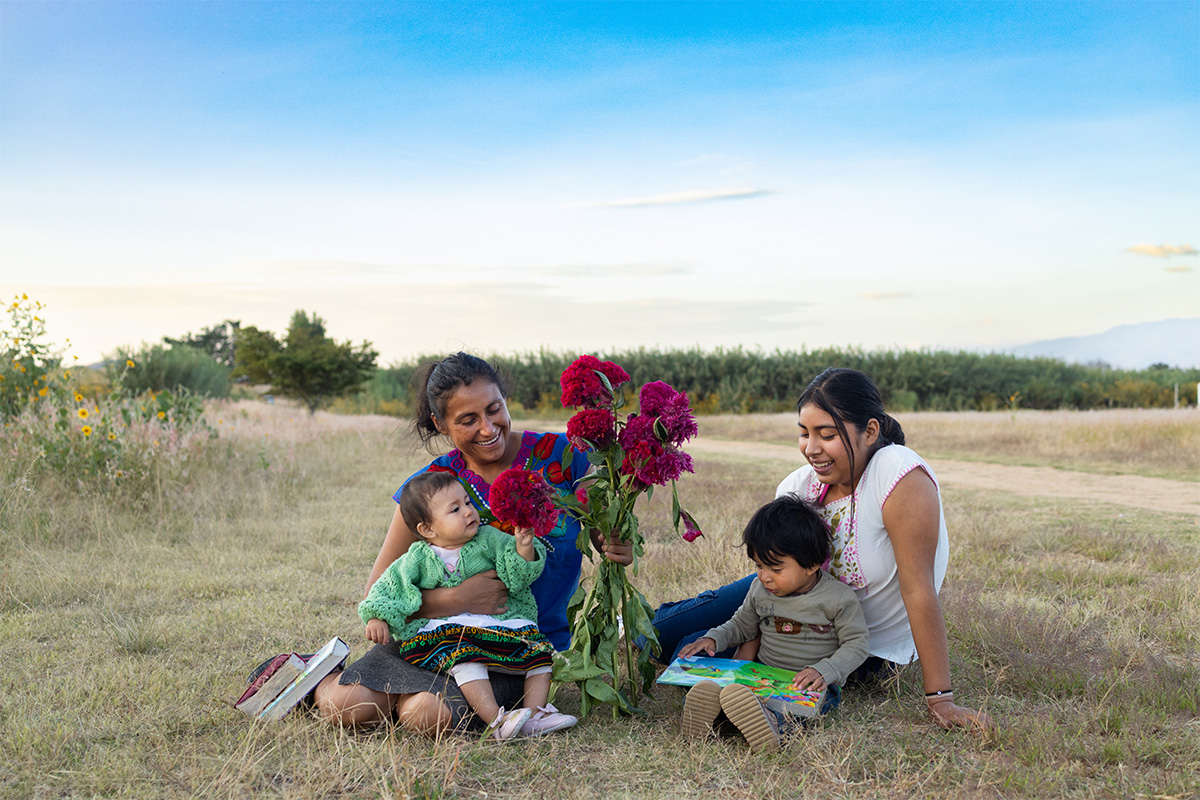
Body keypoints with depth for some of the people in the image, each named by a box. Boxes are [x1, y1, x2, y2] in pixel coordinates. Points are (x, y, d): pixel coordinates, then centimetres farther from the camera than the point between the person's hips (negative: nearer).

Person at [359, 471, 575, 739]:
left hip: (500, 624, 4)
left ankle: (534, 716, -7)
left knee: (540, 652, -8)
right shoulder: (419, 559, 1)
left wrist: (524, 550, -20)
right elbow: (386, 587, 6)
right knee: (466, 660, -34)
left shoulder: (488, 539, 5)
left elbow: (517, 576, 0)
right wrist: (377, 617, -11)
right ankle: (497, 721, -39)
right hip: (450, 633, -4)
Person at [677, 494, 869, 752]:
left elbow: (856, 644, -7)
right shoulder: (760, 591, 6)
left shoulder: (838, 598, -9)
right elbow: (741, 625, 22)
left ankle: (775, 721, -66)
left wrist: (824, 671, -23)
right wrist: (712, 639, 2)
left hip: (812, 682, -4)